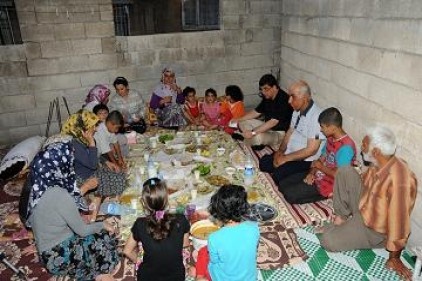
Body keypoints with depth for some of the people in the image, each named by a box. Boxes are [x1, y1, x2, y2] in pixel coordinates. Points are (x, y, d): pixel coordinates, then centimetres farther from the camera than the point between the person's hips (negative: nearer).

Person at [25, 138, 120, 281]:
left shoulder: (41, 186, -4)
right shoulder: (59, 196, -29)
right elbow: (82, 230, -17)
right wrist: (103, 224, -1)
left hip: (51, 247, 8)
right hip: (59, 256, -8)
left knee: (104, 232, 8)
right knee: (108, 237, -3)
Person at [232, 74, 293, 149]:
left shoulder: (283, 99, -26)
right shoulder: (267, 97, 3)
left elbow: (273, 122, -34)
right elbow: (256, 112, 13)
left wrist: (253, 132, -38)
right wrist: (238, 119, 2)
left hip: (279, 132, -10)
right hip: (267, 127, 10)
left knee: (258, 137, -37)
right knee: (243, 123, 6)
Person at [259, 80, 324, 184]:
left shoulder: (316, 116, -26)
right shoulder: (297, 111, 3)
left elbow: (311, 150, -26)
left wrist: (285, 158, -22)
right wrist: (280, 150, -2)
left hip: (305, 160, -9)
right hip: (289, 152, 9)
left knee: (278, 175, -27)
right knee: (263, 162, -2)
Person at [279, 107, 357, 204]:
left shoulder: (346, 147, -25)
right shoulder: (331, 138, 4)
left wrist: (320, 166, -13)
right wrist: (312, 173, -6)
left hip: (328, 185, -9)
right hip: (318, 175, 9)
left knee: (289, 194, -18)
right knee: (282, 184, 2)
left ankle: (321, 195, -2)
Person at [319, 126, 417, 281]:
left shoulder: (399, 180, -38)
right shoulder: (379, 164, -11)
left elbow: (399, 220, -31)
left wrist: (394, 257, -21)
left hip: (373, 228, -7)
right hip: (363, 204, 7)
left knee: (328, 241, -19)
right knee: (345, 172, -8)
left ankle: (347, 227, 14)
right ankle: (343, 216, 5)